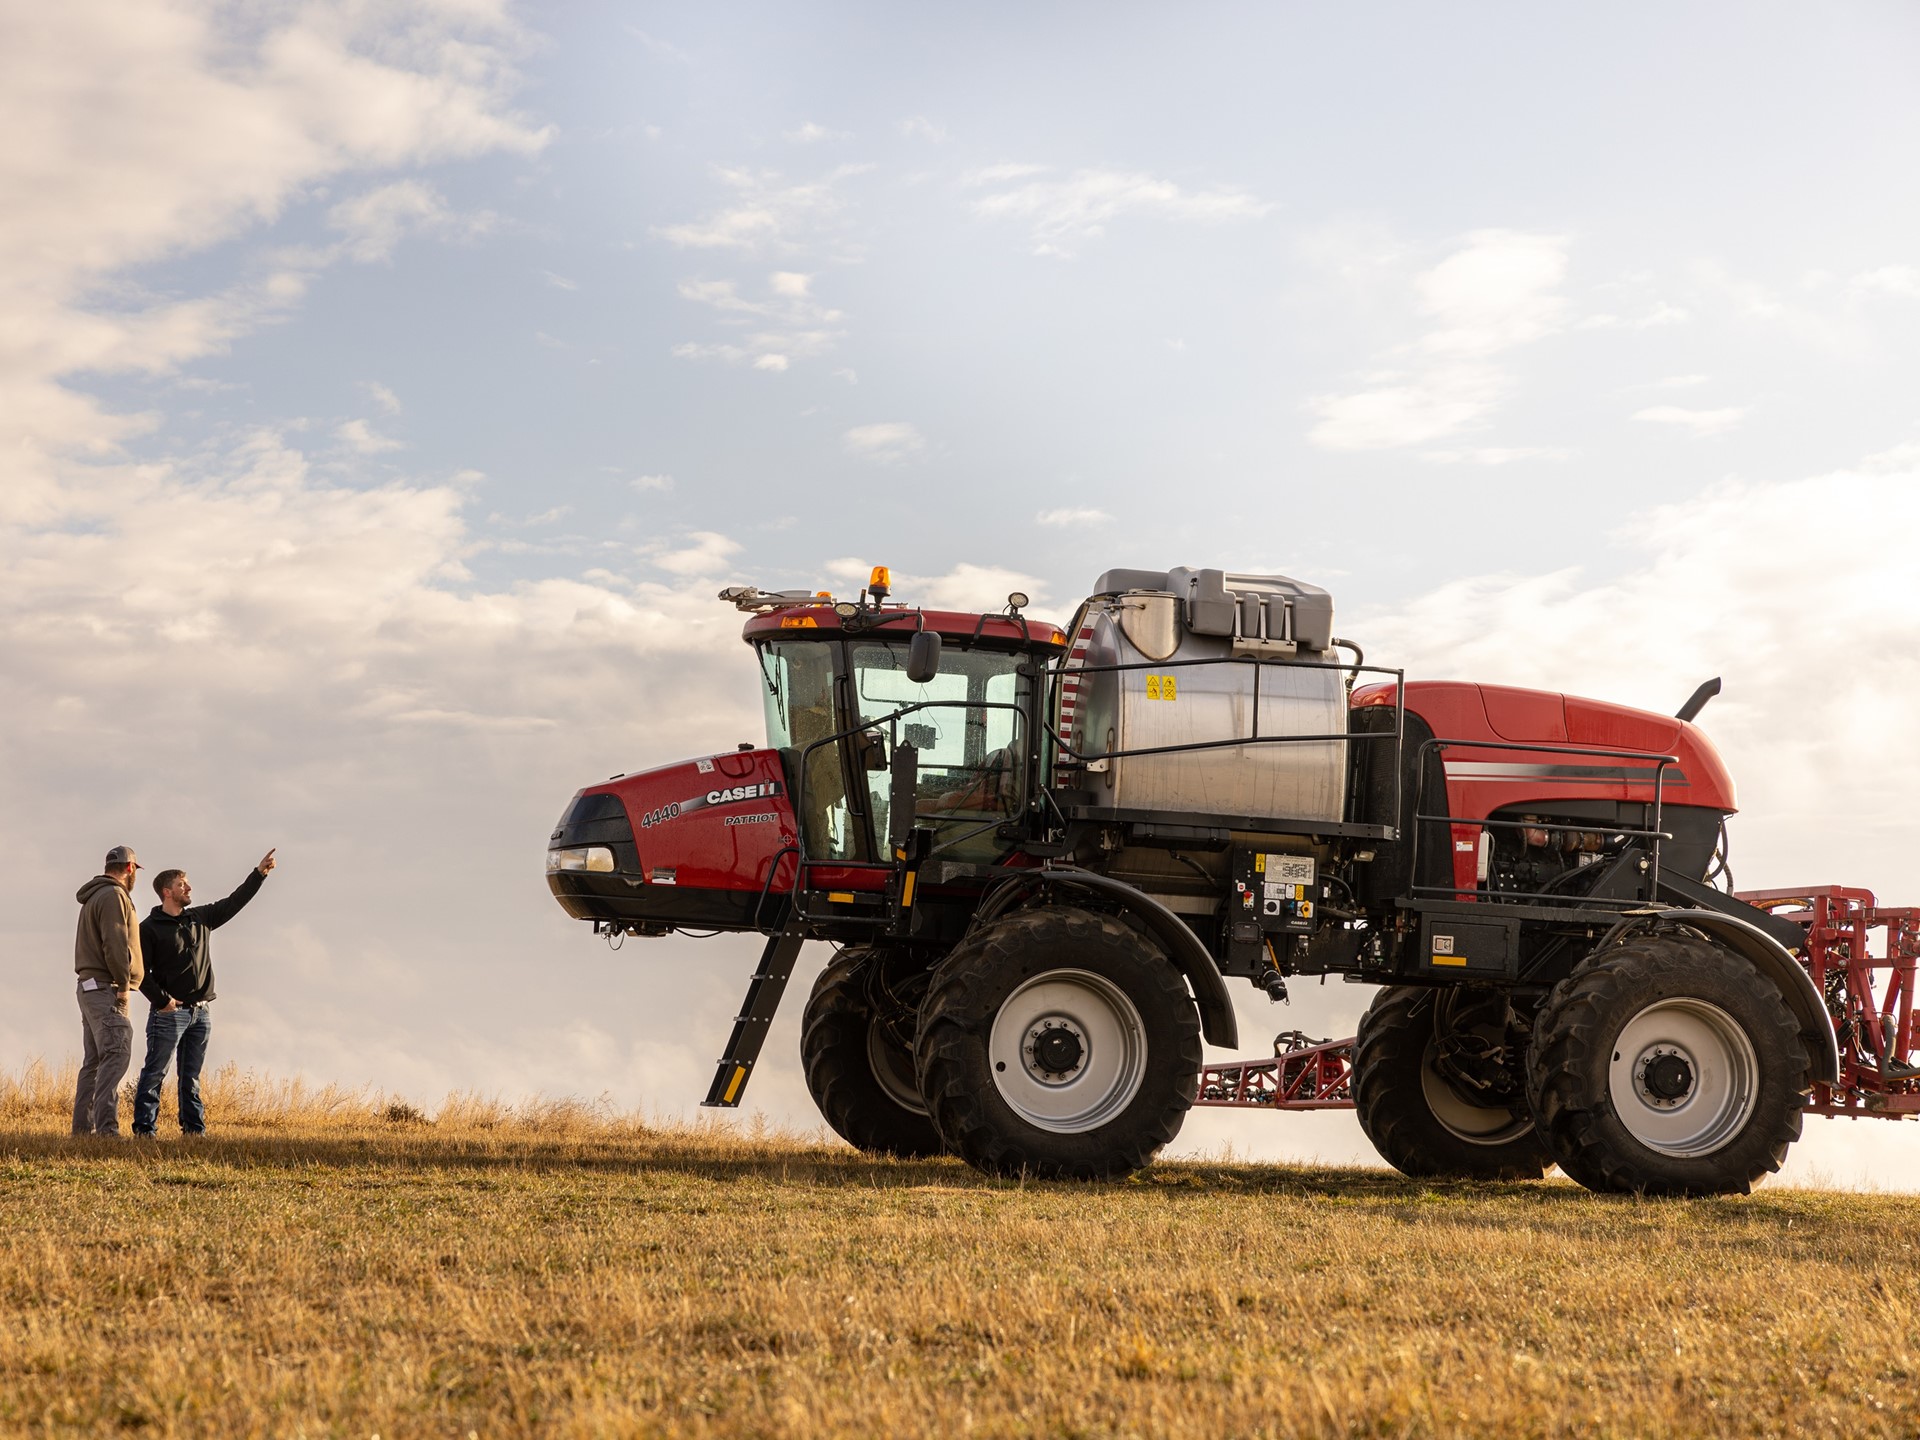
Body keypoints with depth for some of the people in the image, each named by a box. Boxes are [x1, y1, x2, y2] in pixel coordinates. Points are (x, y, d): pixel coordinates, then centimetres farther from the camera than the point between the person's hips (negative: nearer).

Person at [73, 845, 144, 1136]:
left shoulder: (94, 897, 21)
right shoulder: (113, 896, -11)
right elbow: (115, 944, -20)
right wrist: (123, 984, -13)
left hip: (90, 989, 11)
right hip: (107, 989, -11)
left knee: (94, 1062, 12)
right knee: (116, 1055, -17)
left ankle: (83, 1128, 12)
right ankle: (106, 1127, -27)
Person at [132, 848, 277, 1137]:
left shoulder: (200, 918, 14)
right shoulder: (149, 928, -5)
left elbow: (234, 902, 16)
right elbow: (139, 970, -9)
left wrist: (259, 873, 10)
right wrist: (160, 1000, -16)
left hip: (201, 1013, 6)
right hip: (169, 1012, -6)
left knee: (192, 1076, 10)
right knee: (155, 1072, -6)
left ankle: (194, 1127, 12)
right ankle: (144, 1128, -5)